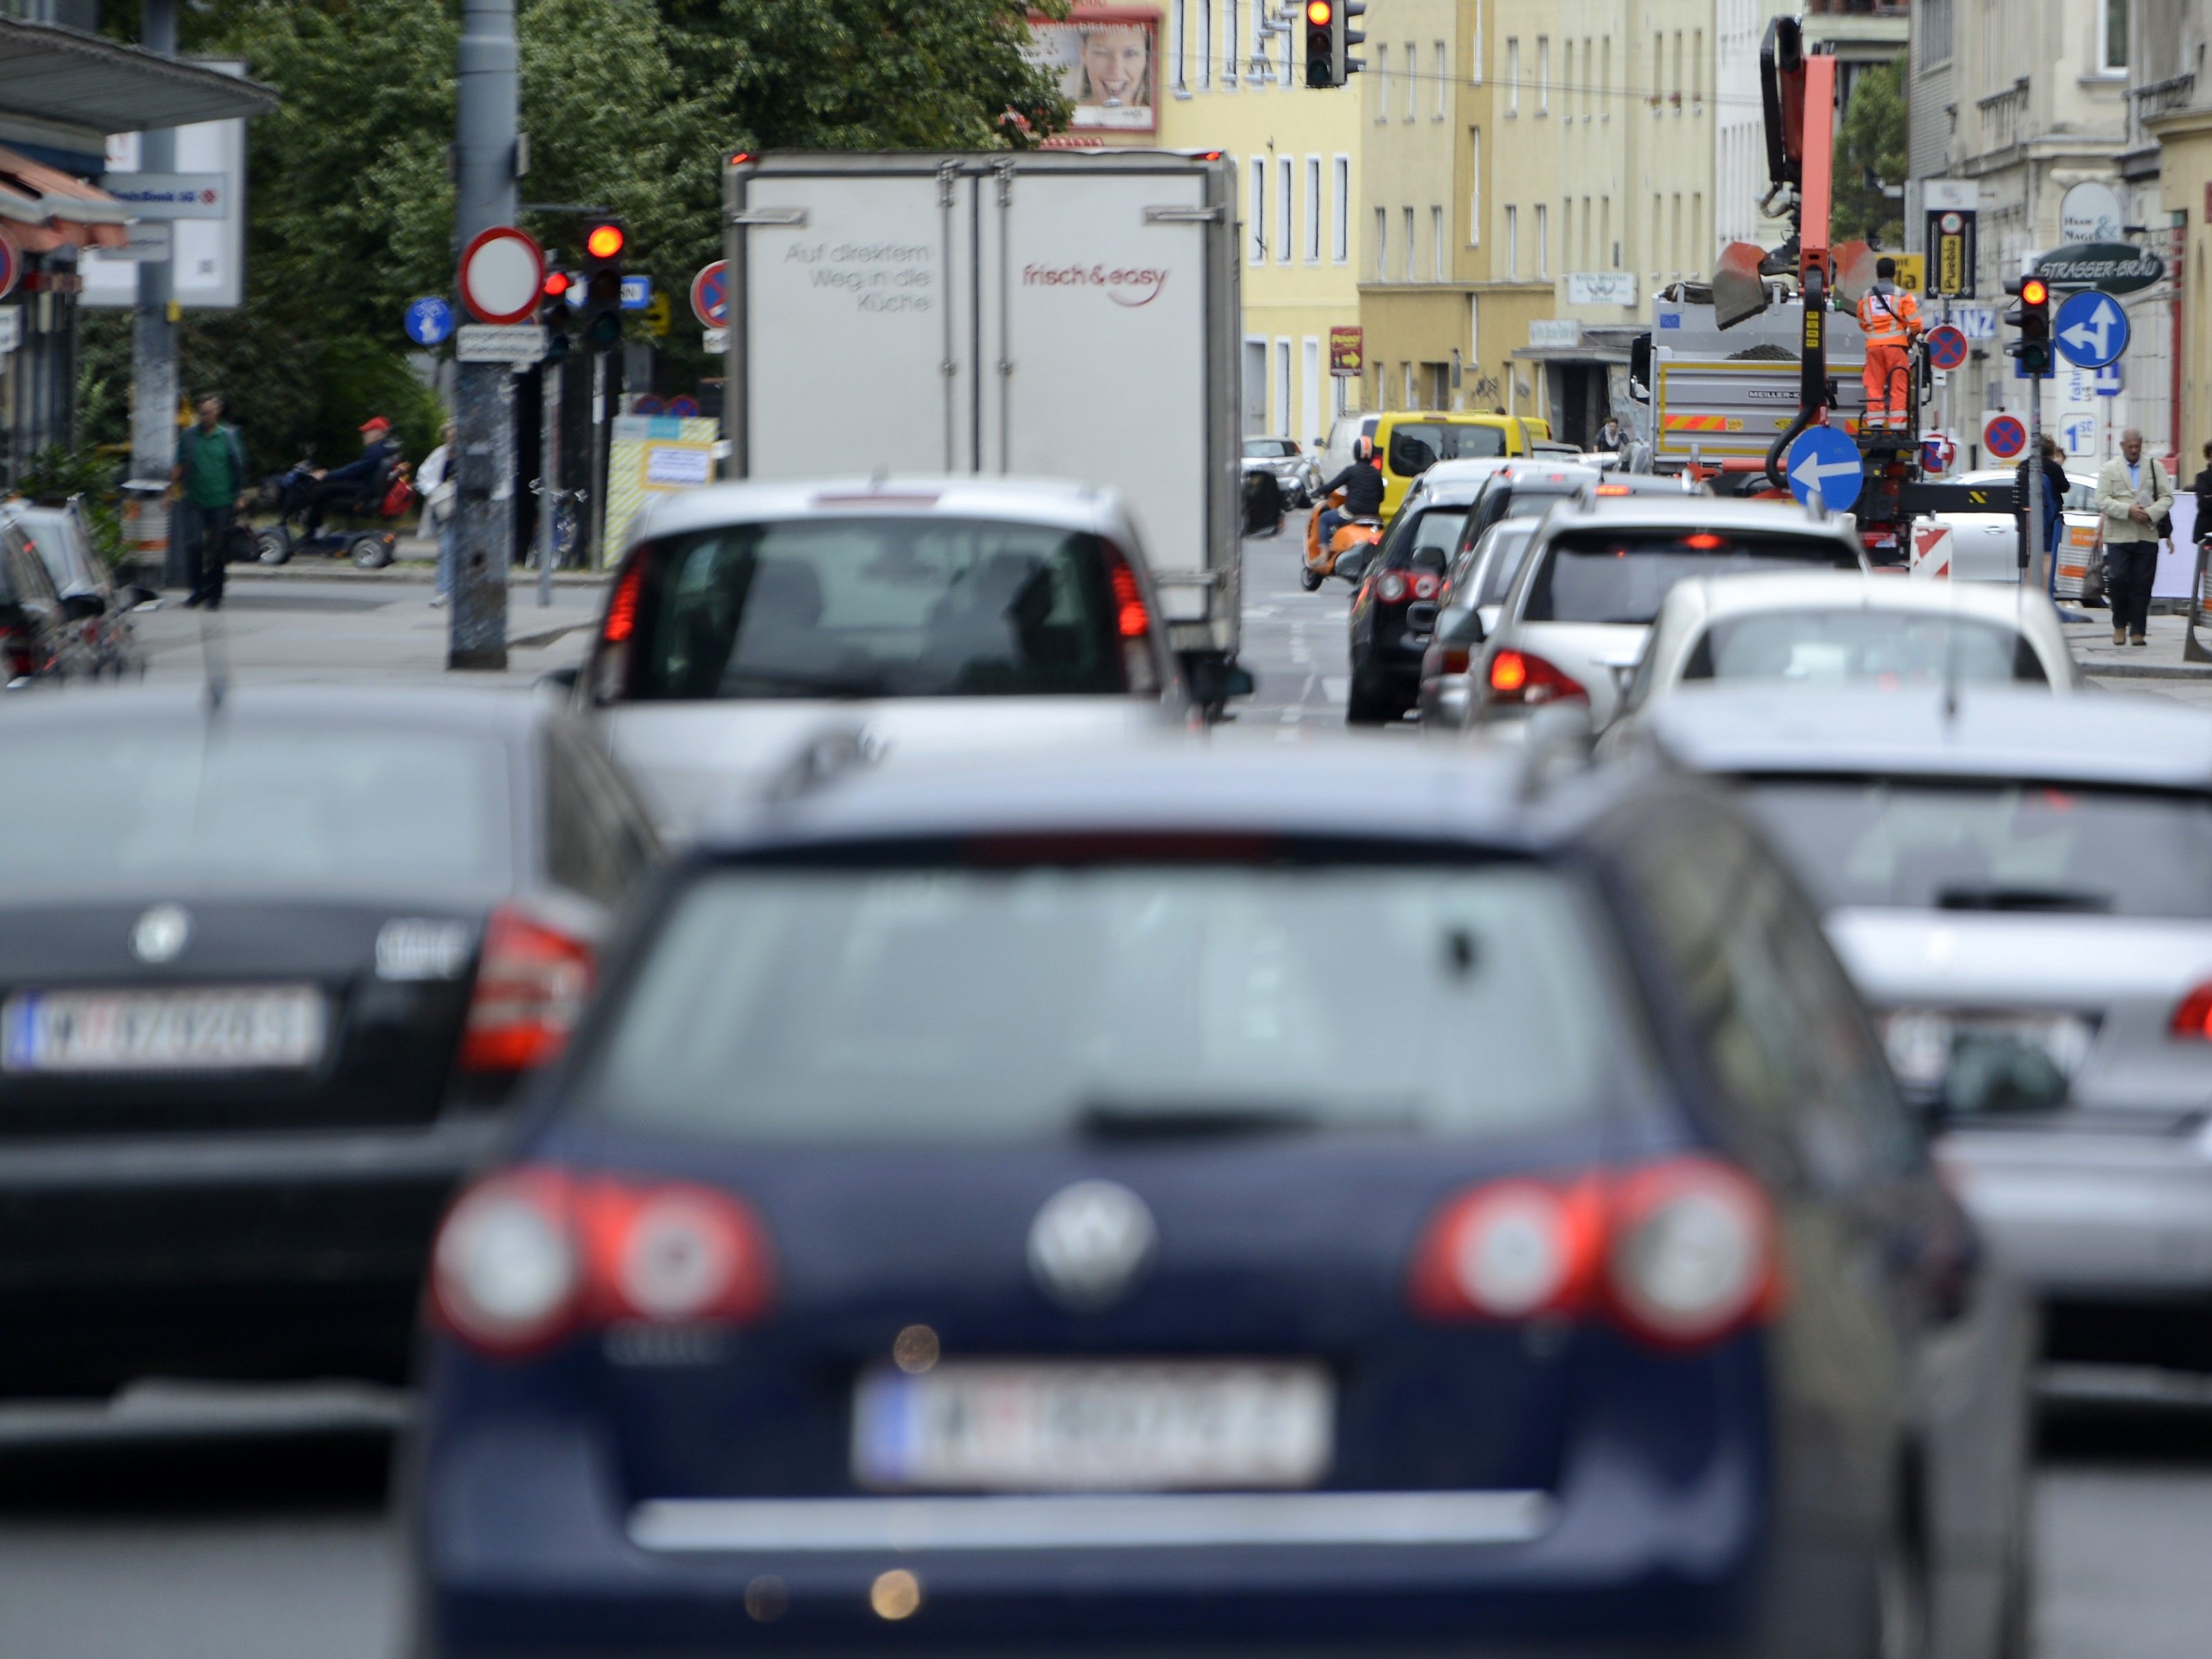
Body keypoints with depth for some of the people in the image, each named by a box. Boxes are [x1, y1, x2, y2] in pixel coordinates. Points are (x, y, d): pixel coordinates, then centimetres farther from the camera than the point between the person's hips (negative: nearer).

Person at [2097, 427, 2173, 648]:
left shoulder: (2155, 468, 12)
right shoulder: (2110, 469, 6)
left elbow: (2167, 497, 7)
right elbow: (2103, 501, -2)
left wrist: (2151, 513, -11)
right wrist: (2128, 510, -15)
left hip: (2147, 536, 1)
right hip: (2119, 536, -1)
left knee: (2142, 585, -1)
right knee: (2118, 580, -9)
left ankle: (2138, 631, 4)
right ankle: (2120, 625, 9)